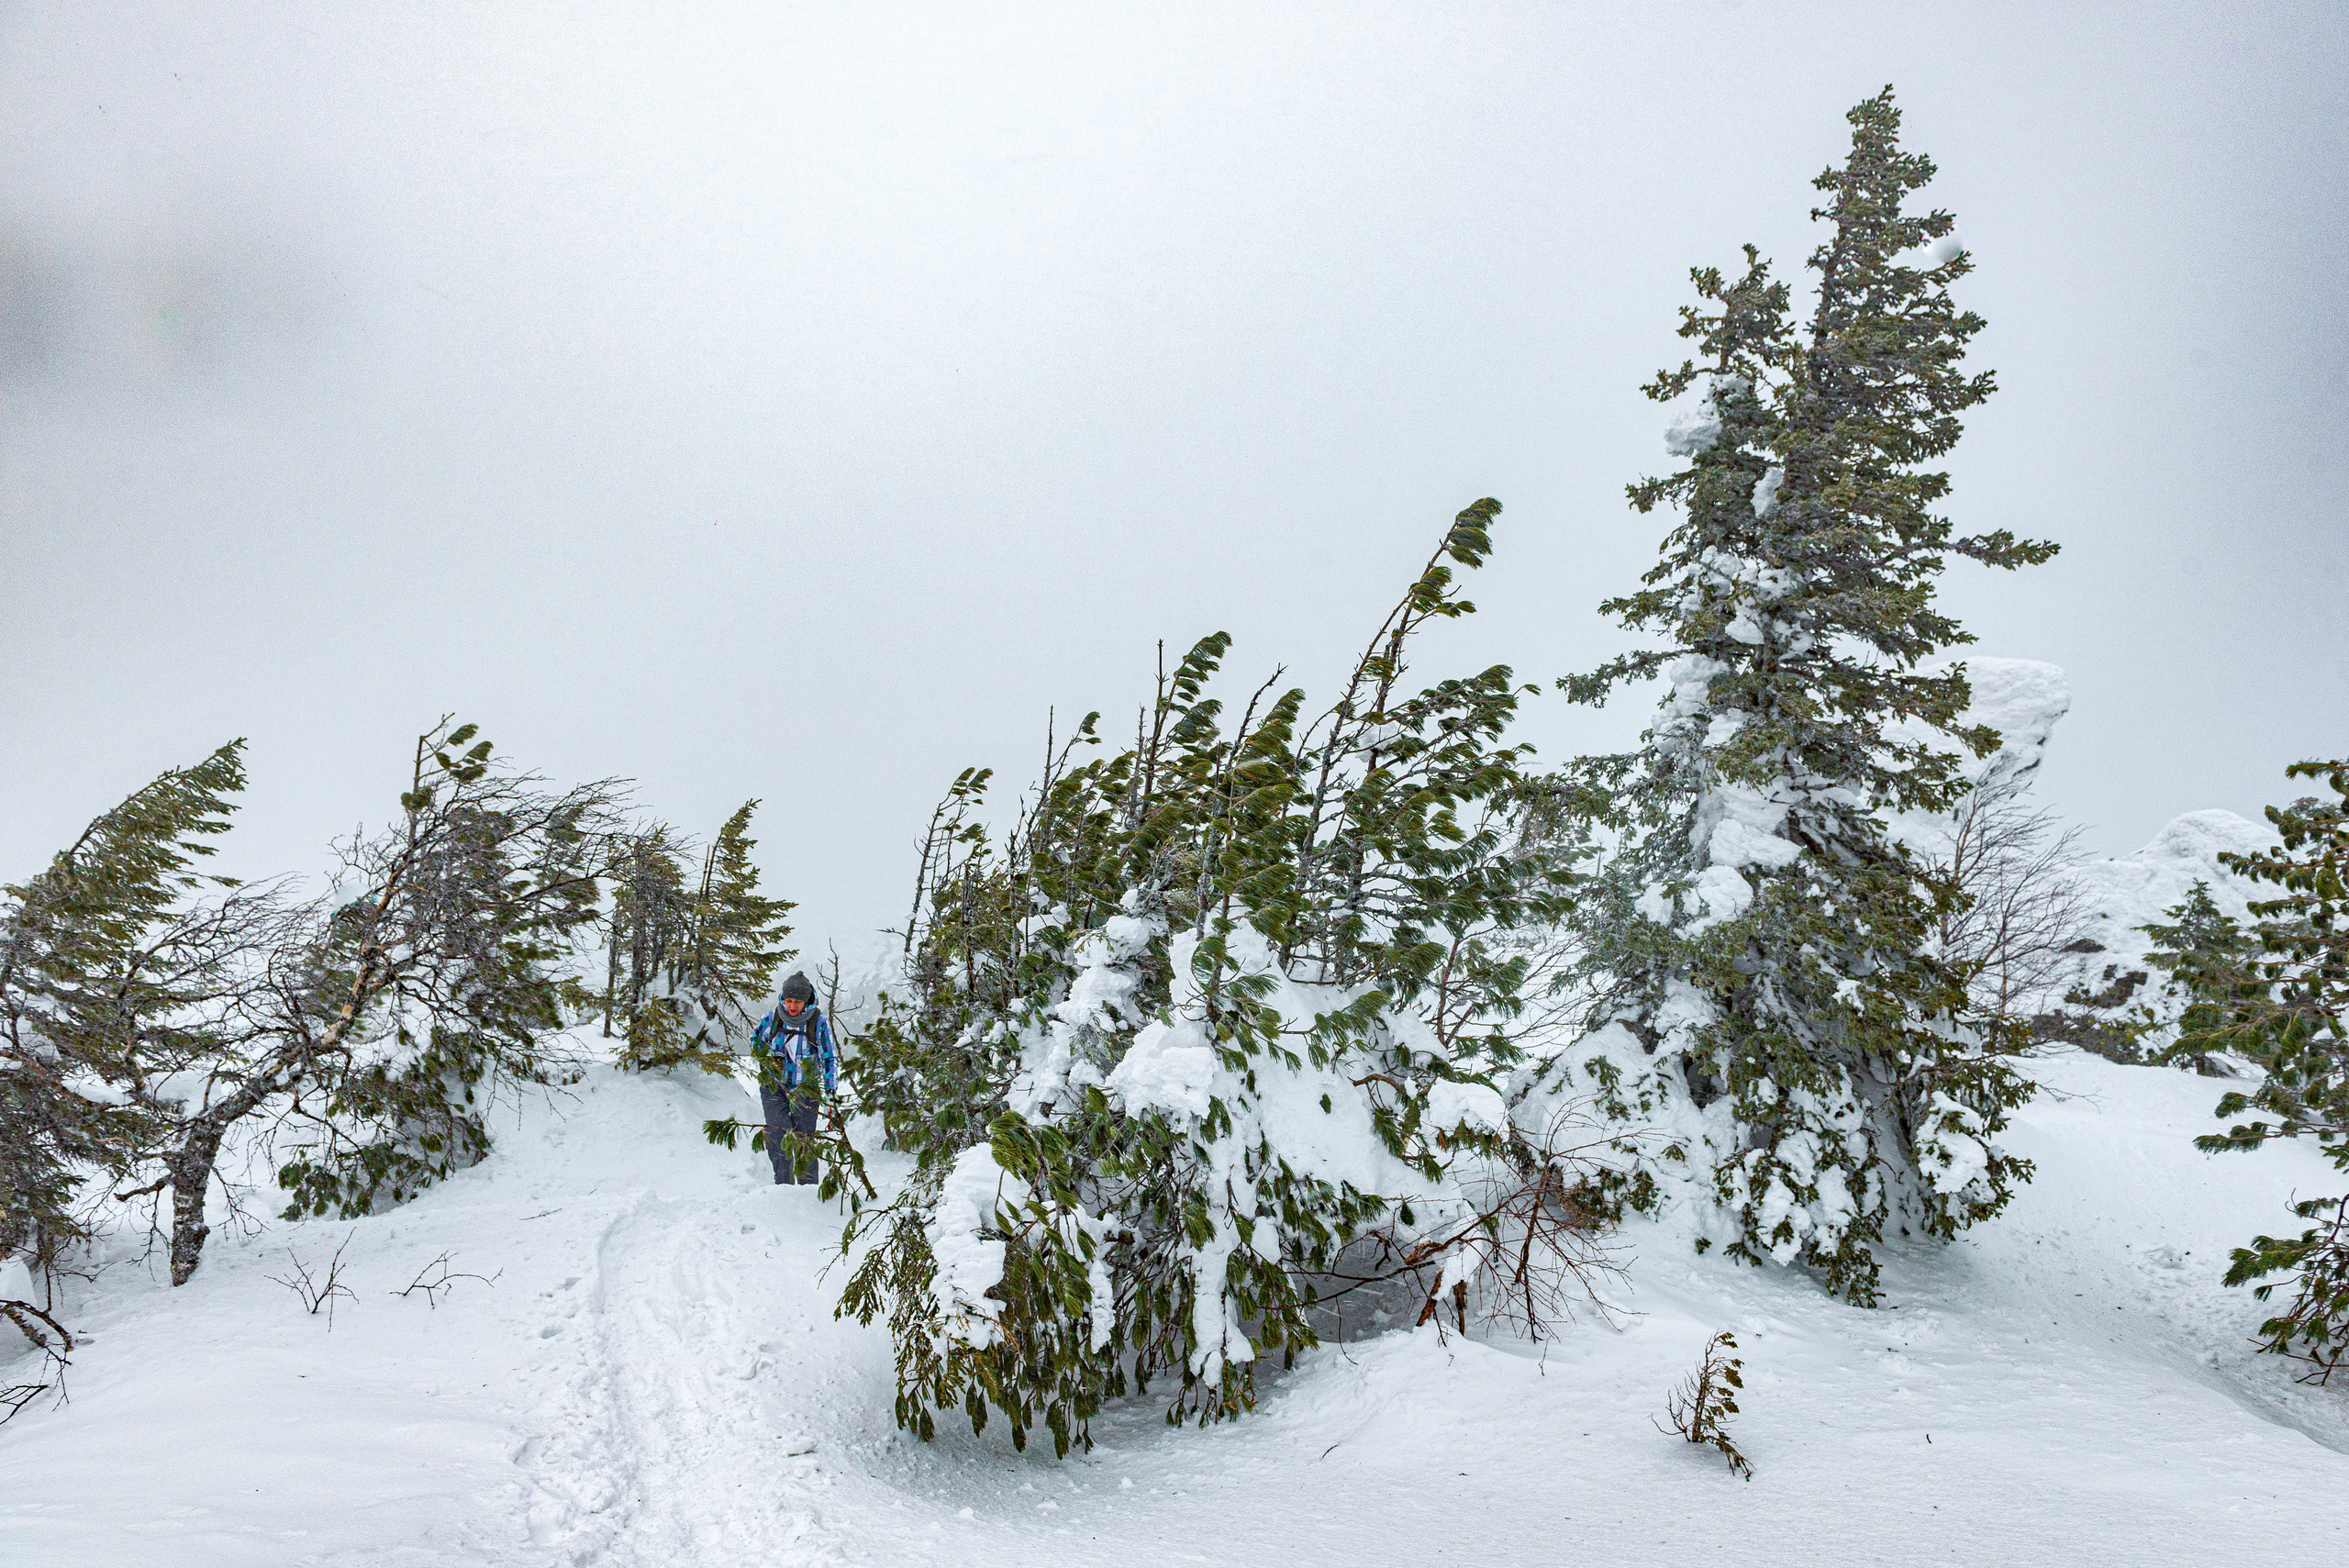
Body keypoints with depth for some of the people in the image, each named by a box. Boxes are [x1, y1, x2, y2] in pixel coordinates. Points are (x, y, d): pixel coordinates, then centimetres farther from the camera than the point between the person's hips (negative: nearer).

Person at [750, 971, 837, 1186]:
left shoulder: (819, 1021, -8)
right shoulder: (773, 1018, -4)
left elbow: (829, 1057, 0)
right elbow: (754, 1039, 14)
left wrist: (832, 1087, -8)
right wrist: (768, 1056, -6)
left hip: (805, 1088, -1)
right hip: (774, 1085, 1)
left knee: (805, 1138, 0)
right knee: (778, 1134, -11)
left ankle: (808, 1184, 12)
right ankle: (783, 1182, -2)